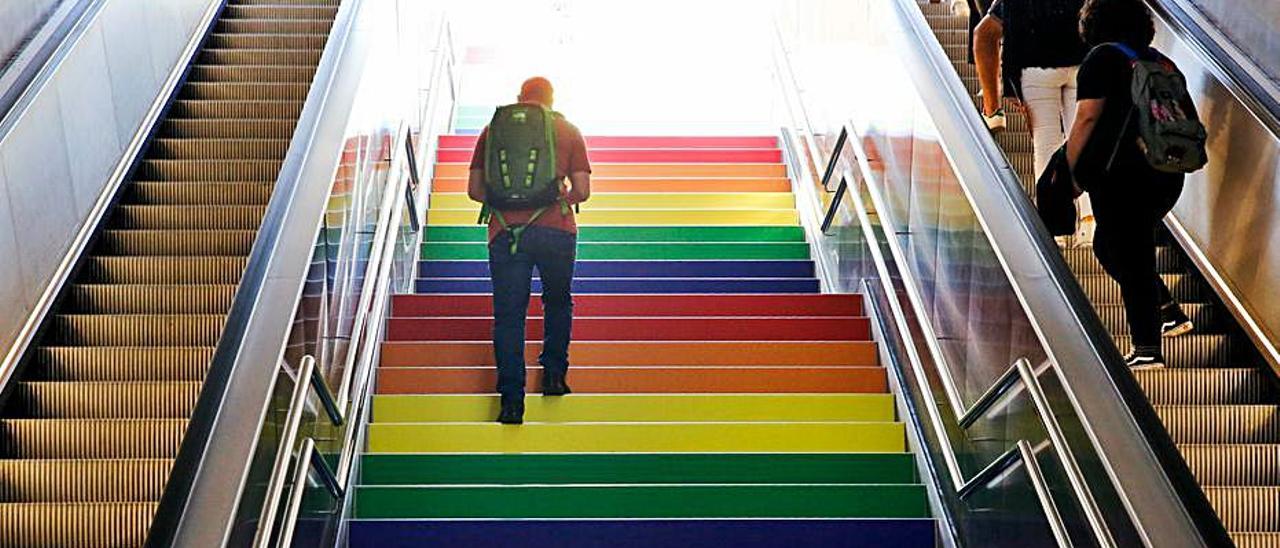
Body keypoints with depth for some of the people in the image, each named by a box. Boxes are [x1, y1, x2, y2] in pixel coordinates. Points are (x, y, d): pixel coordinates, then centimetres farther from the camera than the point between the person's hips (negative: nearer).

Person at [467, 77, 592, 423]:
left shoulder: (493, 130, 10)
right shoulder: (568, 132, 9)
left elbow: (474, 190, 7)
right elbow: (582, 191, 3)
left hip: (506, 233, 0)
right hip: (556, 230, 0)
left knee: (508, 315, 4)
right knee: (558, 303, 24)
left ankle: (512, 401, -1)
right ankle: (553, 374, 23)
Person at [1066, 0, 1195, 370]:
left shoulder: (1102, 57, -3)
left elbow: (1087, 119, -10)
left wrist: (1071, 170, -5)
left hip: (1122, 174, -7)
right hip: (1167, 175, 7)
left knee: (1127, 256, -2)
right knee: (1108, 246, 21)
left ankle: (1147, 349, -1)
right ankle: (1169, 312, 18)